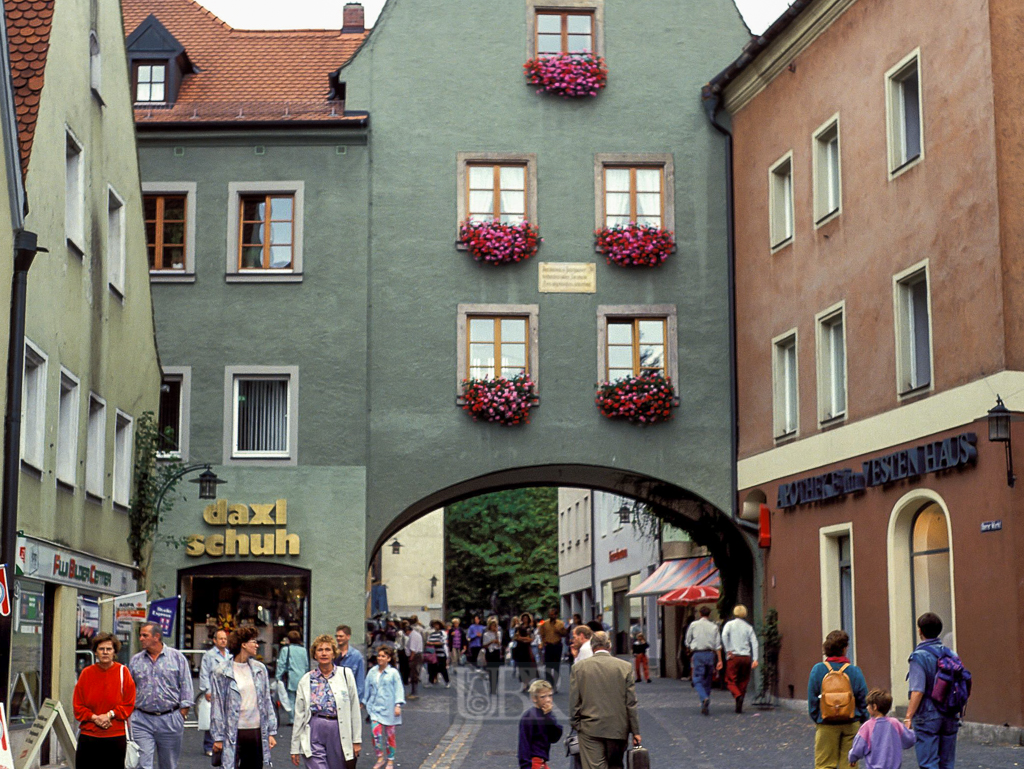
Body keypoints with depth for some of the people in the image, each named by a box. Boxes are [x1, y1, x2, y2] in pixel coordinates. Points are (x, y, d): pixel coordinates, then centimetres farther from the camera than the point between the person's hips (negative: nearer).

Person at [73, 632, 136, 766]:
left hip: (116, 736, -1)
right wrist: (94, 718, -10)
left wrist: (109, 715, -12)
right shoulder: (87, 673, 4)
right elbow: (78, 706, 5)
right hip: (88, 735, 1)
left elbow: (129, 704, 0)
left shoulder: (122, 672, 1)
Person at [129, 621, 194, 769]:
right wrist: (128, 715, 6)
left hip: (170, 719, -1)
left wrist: (182, 715, -4)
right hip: (142, 720, 1)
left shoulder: (177, 657, 2)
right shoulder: (135, 661, 8)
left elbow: (186, 687, 2)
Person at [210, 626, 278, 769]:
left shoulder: (260, 669, 9)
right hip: (234, 733, -4)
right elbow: (217, 707, -2)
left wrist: (271, 732, 8)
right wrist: (218, 737, -4)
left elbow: (267, 702, 12)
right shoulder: (222, 673, -4)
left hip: (257, 732, 4)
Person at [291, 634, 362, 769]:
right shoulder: (306, 680, 6)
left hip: (340, 732, 1)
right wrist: (295, 748, 9)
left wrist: (356, 740, 3)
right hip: (314, 733, 0)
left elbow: (354, 709, 5)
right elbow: (299, 715, 9)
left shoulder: (346, 674, 4)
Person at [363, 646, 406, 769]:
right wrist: (364, 702, 15)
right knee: (376, 732, -12)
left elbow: (399, 689, -3)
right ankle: (380, 758, 4)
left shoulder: (393, 673, -3)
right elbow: (367, 688, 14)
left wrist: (398, 705, -10)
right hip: (375, 707, 2)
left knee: (389, 734, 6)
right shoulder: (372, 672, 6)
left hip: (388, 707, -2)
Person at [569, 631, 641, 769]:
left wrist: (576, 725, 11)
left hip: (590, 729, -1)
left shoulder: (578, 667, -2)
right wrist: (635, 731, 4)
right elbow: (631, 703, -1)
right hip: (618, 729, 1)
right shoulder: (625, 667, -1)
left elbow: (574, 702, 0)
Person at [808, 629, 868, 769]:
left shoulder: (818, 670, -7)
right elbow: (864, 700, -2)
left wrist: (816, 720, 9)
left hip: (826, 726, 0)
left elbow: (812, 699, -3)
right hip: (851, 725, 1)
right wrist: (863, 720, 11)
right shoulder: (854, 671, -7)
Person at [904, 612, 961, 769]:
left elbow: (918, 691, -19)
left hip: (928, 717, -6)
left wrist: (908, 718, -16)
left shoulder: (919, 656, -12)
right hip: (950, 717, 6)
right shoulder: (950, 654, 8)